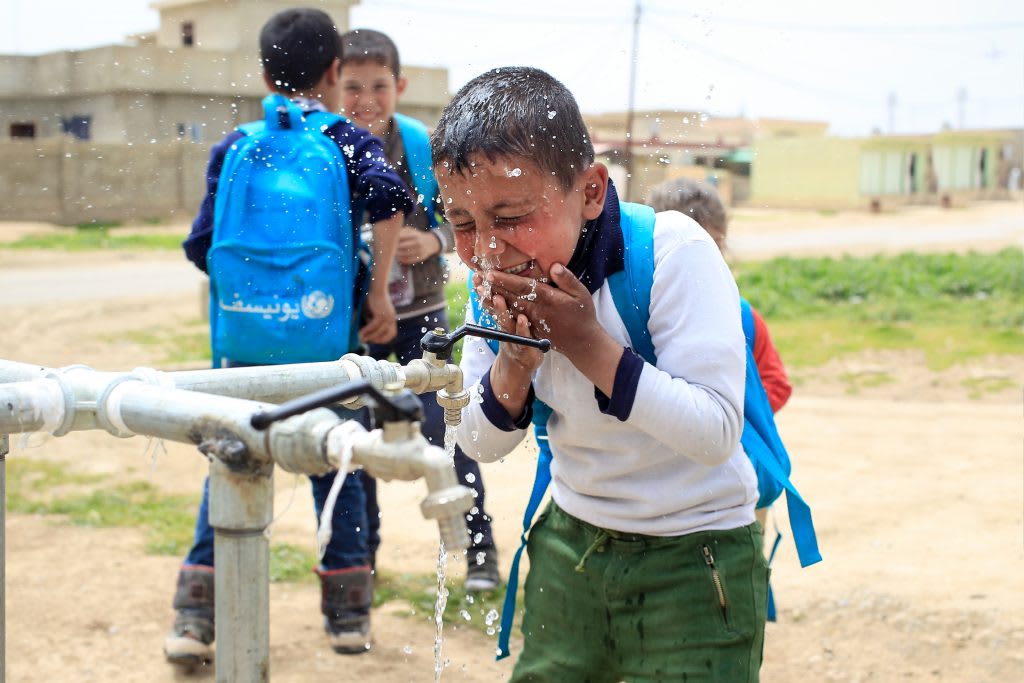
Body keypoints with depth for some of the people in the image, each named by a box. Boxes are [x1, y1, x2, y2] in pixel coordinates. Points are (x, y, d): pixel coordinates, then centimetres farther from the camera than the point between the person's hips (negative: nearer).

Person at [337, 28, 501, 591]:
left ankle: (479, 548, 10)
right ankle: (361, 552, 26)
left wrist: (434, 240, -18)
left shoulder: (424, 147, -7)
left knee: (443, 428, -4)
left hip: (418, 314, -1)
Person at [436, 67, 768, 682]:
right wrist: (515, 362, -22)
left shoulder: (674, 253, -24)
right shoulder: (499, 277, -8)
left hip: (695, 560, -5)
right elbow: (480, 444, -2)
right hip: (573, 542, 5)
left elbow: (716, 433, -30)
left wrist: (586, 342, -32)